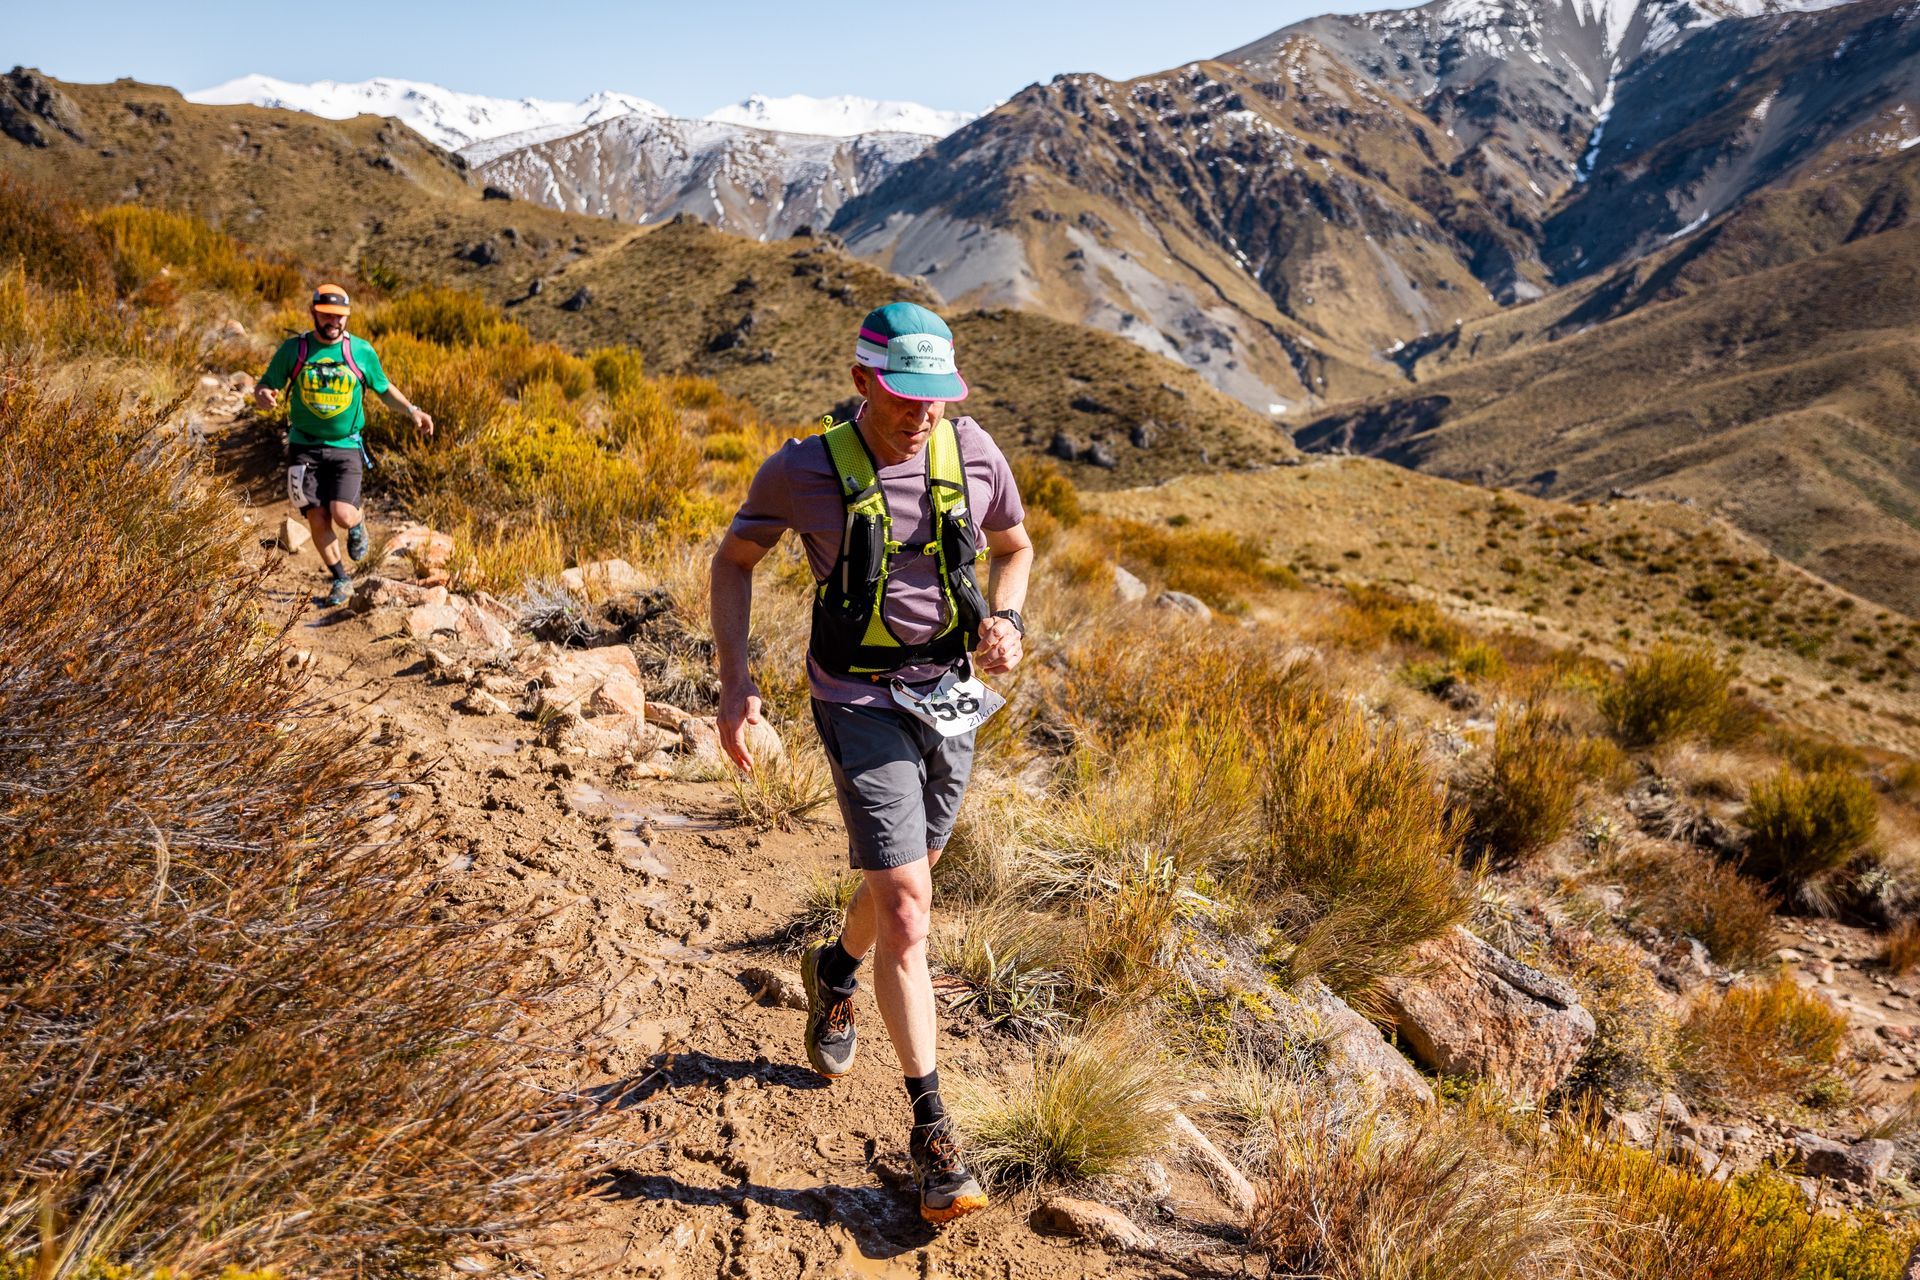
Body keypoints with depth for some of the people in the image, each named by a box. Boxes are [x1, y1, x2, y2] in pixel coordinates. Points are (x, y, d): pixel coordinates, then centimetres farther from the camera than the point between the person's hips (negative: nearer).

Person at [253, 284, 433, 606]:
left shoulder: (361, 351, 0)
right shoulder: (293, 349, -2)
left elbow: (385, 389, 14)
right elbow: (263, 386, 3)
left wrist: (412, 410, -3)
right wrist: (263, 395, -22)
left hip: (345, 448, -1)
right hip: (305, 447, 1)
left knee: (343, 516, -17)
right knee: (318, 521, -2)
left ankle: (357, 525, 21)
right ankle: (341, 580, 21)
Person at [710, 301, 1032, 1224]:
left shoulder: (972, 452, -5)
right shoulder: (804, 471, -13)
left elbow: (1015, 546, 12)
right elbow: (734, 559, 2)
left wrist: (1005, 620, -9)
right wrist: (734, 682, -7)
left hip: (951, 696, 5)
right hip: (862, 704, -4)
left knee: (907, 877, 21)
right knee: (906, 904, -11)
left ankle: (834, 971, 55)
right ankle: (931, 1130, 1)